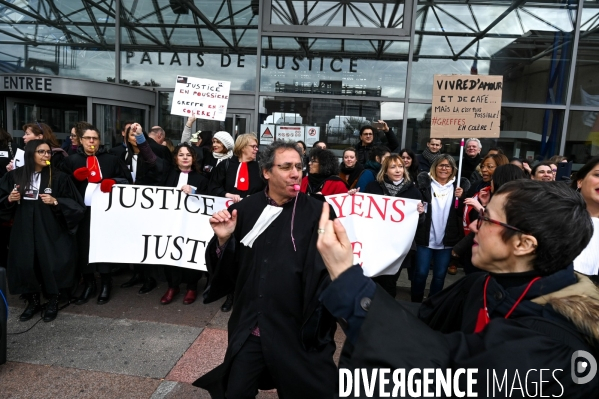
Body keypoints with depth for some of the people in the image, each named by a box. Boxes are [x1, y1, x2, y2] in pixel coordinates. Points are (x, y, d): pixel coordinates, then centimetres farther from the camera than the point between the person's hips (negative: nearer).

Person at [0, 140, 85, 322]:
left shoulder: (58, 177, -3)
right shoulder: (15, 176, 5)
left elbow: (75, 203, -4)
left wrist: (56, 202, -18)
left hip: (50, 230, -2)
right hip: (24, 230, 3)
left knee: (50, 264, -2)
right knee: (25, 264, 2)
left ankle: (52, 302, 20)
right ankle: (33, 301, 24)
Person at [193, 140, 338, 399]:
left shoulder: (317, 213, -9)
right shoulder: (244, 210, 0)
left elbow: (330, 271, -11)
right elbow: (225, 269, 3)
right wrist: (223, 240, -15)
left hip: (298, 333, -2)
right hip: (248, 331, 3)